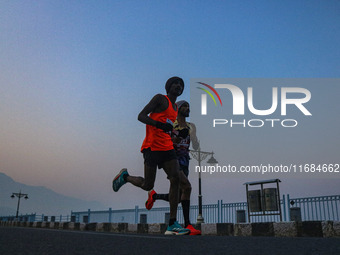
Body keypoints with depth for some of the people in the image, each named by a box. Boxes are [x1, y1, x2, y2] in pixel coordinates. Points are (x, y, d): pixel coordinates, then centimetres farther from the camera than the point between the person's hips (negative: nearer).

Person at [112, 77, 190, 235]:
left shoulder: (175, 109, 23)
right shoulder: (160, 99, -1)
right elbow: (141, 116, -11)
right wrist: (159, 124, -23)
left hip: (167, 148, 7)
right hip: (152, 146, -7)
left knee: (176, 179, -11)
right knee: (147, 185, -3)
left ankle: (172, 225, -10)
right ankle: (125, 176, 29)